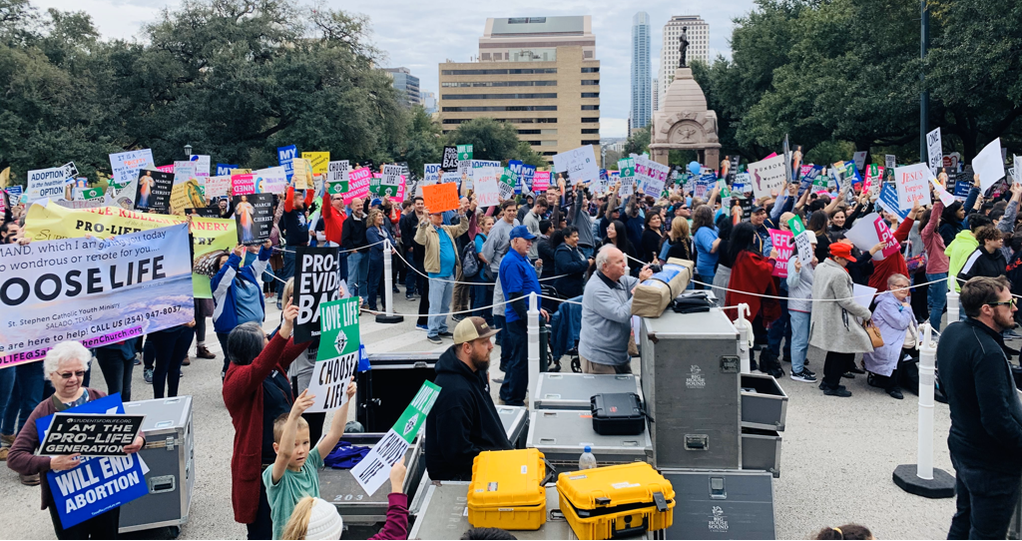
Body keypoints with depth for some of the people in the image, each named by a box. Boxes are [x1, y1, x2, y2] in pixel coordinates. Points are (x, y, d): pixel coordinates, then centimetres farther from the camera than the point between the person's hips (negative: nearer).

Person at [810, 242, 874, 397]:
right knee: (844, 351, 1)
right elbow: (846, 301, -19)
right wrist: (866, 313, -8)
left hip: (822, 317, 10)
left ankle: (828, 381, 29)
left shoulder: (820, 267, 6)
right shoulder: (838, 274, -21)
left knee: (835, 350, 20)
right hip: (836, 321, -10)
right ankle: (832, 386, 9)